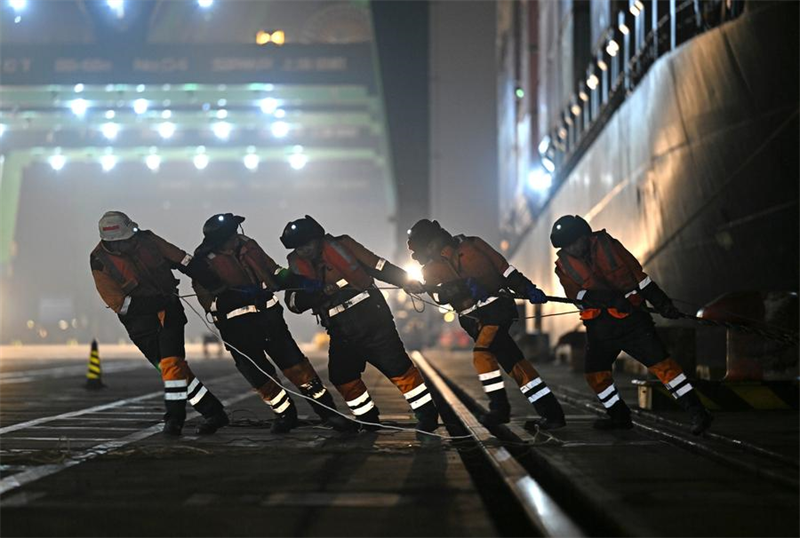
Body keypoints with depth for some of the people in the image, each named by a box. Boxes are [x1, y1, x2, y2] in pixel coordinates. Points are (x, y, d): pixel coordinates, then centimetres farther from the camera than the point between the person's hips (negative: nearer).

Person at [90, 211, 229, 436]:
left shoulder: (146, 240, -1)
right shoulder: (100, 263, -10)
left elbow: (183, 261, 7)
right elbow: (118, 303, -14)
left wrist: (216, 284, 3)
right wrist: (155, 301, -23)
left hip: (168, 308, 1)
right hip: (140, 321, -1)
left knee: (171, 361, -17)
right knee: (174, 367, -7)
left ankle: (174, 416, -11)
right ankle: (213, 412, -1)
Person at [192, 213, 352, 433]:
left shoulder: (248, 246, 7)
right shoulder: (205, 262, -8)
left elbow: (274, 273, 17)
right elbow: (209, 301, -16)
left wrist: (299, 279, 3)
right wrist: (238, 295, -28)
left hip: (268, 316, 3)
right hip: (237, 328, -3)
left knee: (296, 365, -3)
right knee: (260, 377, 2)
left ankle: (328, 412, 2)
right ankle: (285, 415, 23)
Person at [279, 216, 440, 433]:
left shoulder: (342, 246, -7)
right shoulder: (297, 265, 4)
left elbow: (379, 266, -1)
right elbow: (294, 301, -7)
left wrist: (407, 281, -4)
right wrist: (318, 293, -23)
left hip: (372, 320, -5)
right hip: (341, 333, 5)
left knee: (397, 368, -8)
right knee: (341, 377, 2)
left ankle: (427, 414, 1)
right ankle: (368, 420, 20)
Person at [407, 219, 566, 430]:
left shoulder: (472, 245, 2)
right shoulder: (431, 270, 8)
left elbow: (504, 268, 3)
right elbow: (438, 293, -12)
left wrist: (528, 289, -3)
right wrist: (464, 285, -29)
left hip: (498, 308, -4)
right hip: (475, 320, 4)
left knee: (482, 355, -22)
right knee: (515, 364, 1)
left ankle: (499, 407, -15)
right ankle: (550, 412, 1)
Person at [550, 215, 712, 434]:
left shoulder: (606, 245, -3)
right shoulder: (563, 265, 2)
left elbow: (638, 274, 1)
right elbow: (577, 294, -15)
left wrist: (662, 302, -1)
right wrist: (609, 298, -30)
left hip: (629, 317, -4)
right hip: (599, 325, 4)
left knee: (660, 362, -12)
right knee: (595, 373, 4)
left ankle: (697, 412, -13)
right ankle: (620, 417, 24)